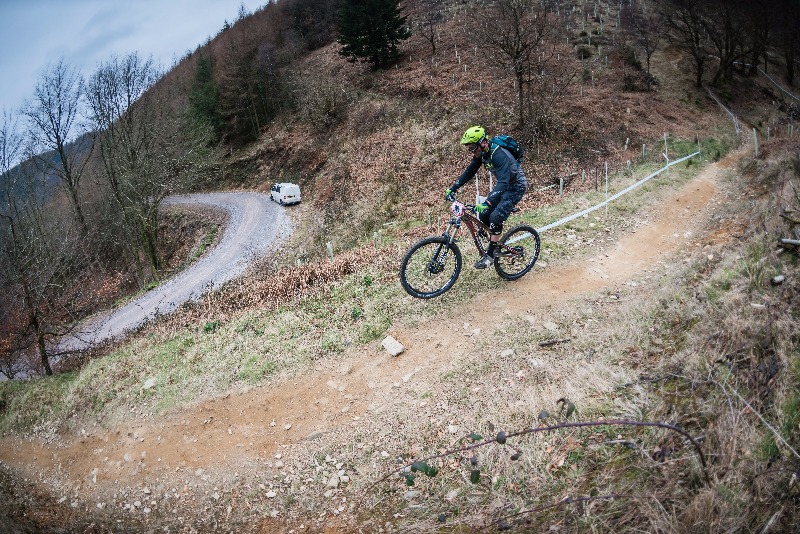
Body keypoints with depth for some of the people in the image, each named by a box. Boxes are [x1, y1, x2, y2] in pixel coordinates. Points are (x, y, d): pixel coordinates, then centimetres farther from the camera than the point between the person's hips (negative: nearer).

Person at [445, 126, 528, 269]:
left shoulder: (499, 155, -34)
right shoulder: (481, 153, -8)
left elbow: (503, 183, -42)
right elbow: (469, 172, 3)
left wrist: (486, 203, -52)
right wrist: (452, 189, -4)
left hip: (516, 187, -8)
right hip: (503, 185, 8)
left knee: (495, 217, -21)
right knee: (483, 215, 0)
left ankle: (490, 255, -10)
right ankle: (494, 245, 19)